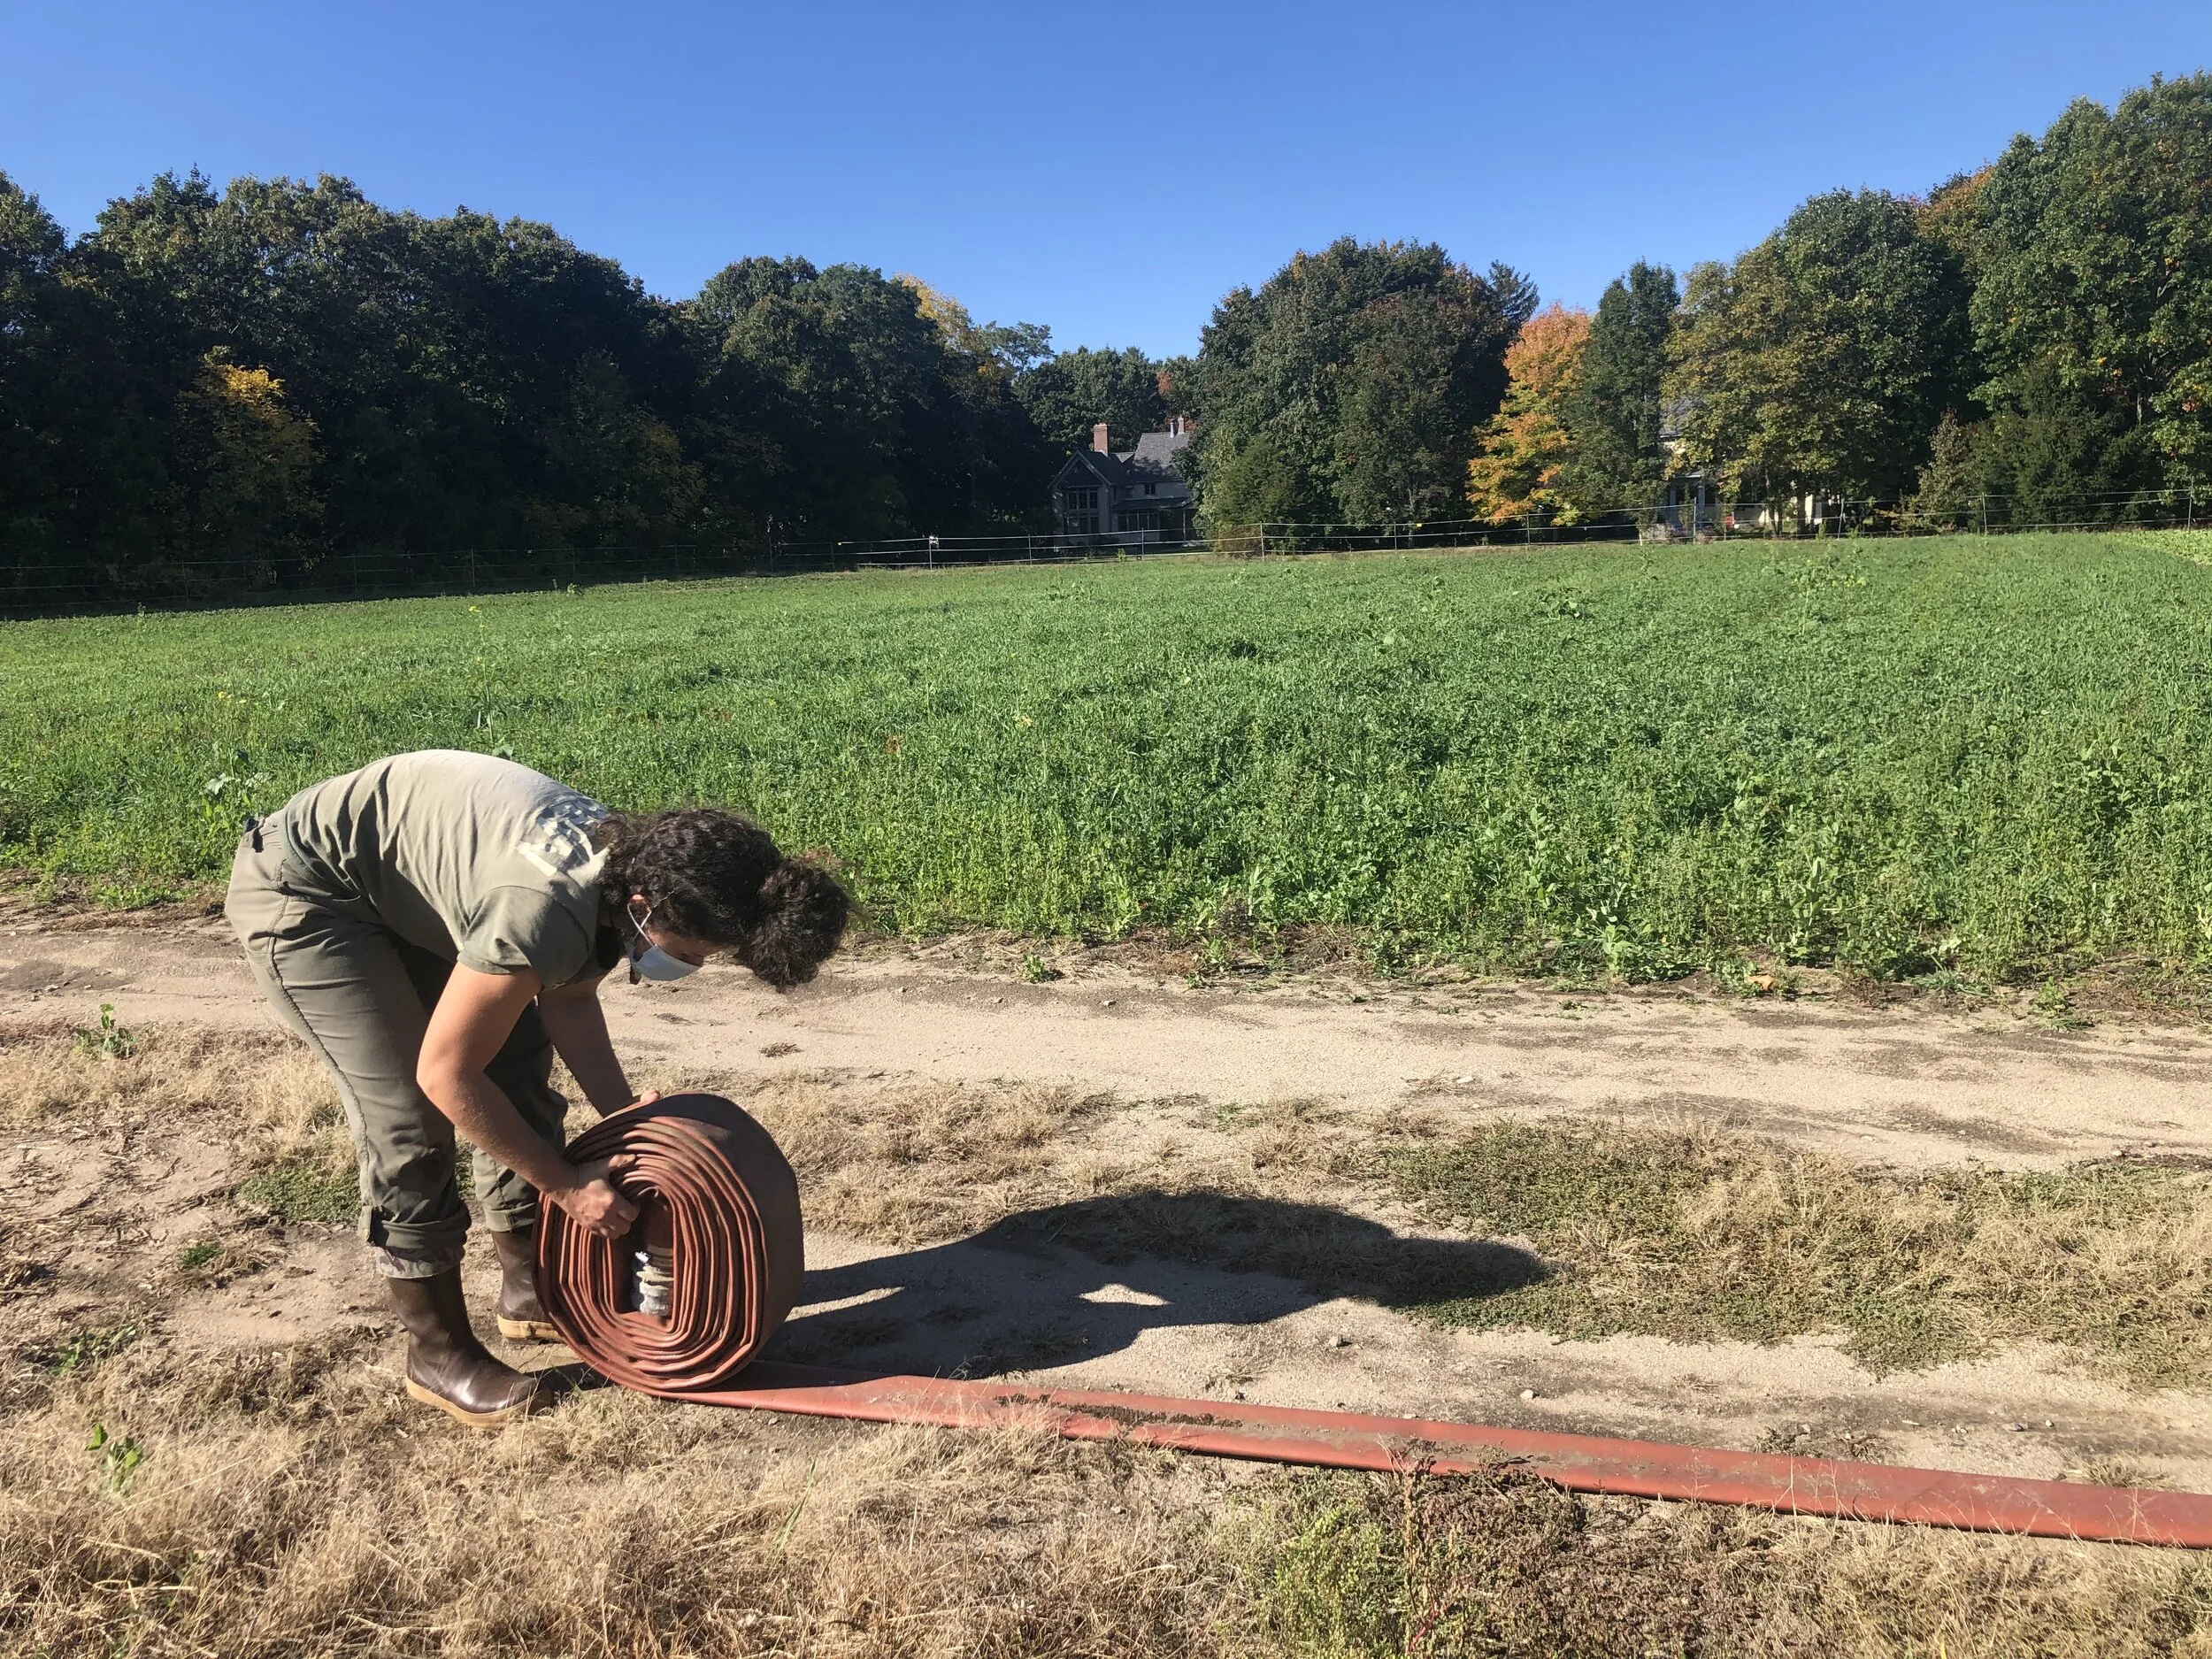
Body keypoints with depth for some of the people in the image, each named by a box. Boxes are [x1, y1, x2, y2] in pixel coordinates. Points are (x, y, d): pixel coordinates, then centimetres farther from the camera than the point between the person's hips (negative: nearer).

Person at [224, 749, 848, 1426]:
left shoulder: (628, 859, -12)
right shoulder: (543, 914, -38)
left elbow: (567, 998, 4)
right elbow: (445, 1075, -27)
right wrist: (568, 1185, -19)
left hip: (403, 882, 9)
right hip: (300, 892, -8)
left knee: (519, 1067, 8)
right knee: (407, 1113, -13)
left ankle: (532, 1289, 23)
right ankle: (438, 1352, 4)